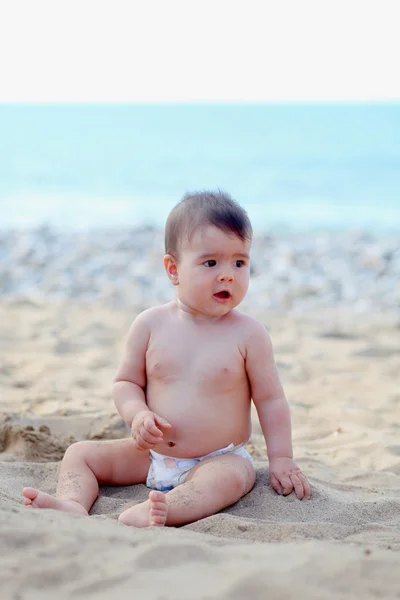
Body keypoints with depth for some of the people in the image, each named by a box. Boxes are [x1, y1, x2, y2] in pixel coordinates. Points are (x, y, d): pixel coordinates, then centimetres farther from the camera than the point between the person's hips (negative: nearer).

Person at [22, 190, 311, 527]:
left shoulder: (248, 334, -7)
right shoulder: (151, 325, -2)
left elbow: (270, 399, 0)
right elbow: (126, 382, 7)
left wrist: (281, 459, -7)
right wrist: (138, 414, -14)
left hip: (219, 458, -4)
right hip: (150, 455, 4)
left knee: (229, 477, -37)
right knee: (80, 454, -5)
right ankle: (74, 504, -32)